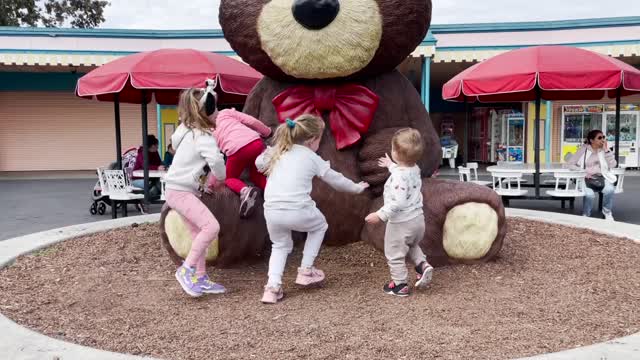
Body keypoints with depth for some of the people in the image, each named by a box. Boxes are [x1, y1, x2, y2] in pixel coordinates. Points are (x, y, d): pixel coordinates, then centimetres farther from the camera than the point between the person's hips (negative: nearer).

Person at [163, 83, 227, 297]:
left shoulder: (187, 130, 12)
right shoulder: (204, 137, -16)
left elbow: (175, 140, 32)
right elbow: (216, 160, -32)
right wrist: (220, 179, -10)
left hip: (180, 189, 10)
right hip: (180, 191, -10)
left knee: (198, 232, 12)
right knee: (211, 226, -20)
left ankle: (200, 278, 17)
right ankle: (186, 270, -11)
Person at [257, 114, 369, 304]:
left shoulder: (277, 152, 15)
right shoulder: (312, 158, 7)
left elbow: (259, 162, 32)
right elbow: (336, 180, 18)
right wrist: (357, 187, 33)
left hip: (272, 211, 4)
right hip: (297, 212, -3)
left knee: (280, 245, 27)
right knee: (319, 225, 28)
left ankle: (272, 287, 9)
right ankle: (306, 271, 26)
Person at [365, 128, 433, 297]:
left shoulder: (398, 176, -27)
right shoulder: (415, 169, 1)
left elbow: (398, 202, -32)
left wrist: (380, 215, -28)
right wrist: (391, 166, 39)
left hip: (401, 222, -9)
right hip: (417, 218, 9)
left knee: (395, 254, 10)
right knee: (412, 245, 34)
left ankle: (400, 285, 19)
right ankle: (423, 265, 15)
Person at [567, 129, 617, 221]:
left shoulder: (604, 150, 9)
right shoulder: (584, 150, 1)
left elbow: (612, 165, -3)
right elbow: (570, 164, -4)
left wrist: (606, 151, -9)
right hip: (587, 178, -2)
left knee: (609, 189, -32)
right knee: (589, 193, -33)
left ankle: (607, 212, -4)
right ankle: (585, 216, -5)